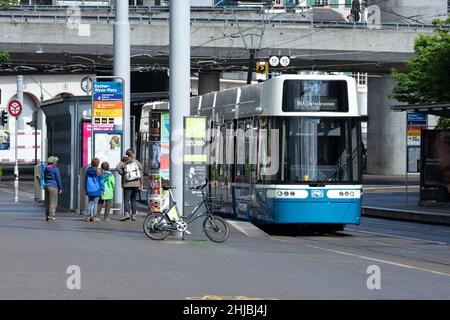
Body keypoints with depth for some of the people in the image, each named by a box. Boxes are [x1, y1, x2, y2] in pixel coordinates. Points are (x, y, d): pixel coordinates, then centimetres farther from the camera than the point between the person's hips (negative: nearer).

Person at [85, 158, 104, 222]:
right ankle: (93, 217, 2)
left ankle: (89, 216, 7)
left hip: (89, 189, 4)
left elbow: (86, 180, 13)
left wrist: (86, 189, 21)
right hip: (96, 189, -4)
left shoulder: (88, 170, 6)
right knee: (95, 202, 2)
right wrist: (102, 189, 0)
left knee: (90, 202, 11)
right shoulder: (98, 171, -8)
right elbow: (100, 181, -7)